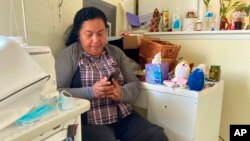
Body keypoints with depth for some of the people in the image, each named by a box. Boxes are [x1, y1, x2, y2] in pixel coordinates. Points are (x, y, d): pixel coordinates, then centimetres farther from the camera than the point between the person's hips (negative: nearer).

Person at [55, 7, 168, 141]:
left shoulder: (116, 52, 10)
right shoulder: (68, 55, -2)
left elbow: (135, 84, 5)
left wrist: (121, 93, -17)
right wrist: (91, 92, -23)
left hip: (124, 117, 4)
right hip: (89, 123, -3)